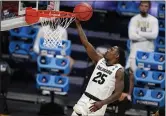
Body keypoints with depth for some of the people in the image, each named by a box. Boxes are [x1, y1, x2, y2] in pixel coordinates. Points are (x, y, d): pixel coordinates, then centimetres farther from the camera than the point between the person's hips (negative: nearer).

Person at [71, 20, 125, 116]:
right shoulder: (100, 60, 10)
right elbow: (86, 43, 7)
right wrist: (78, 24, 2)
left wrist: (102, 103, -24)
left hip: (98, 104, -6)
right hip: (85, 99, 6)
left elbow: (118, 93, -12)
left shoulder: (119, 71, -6)